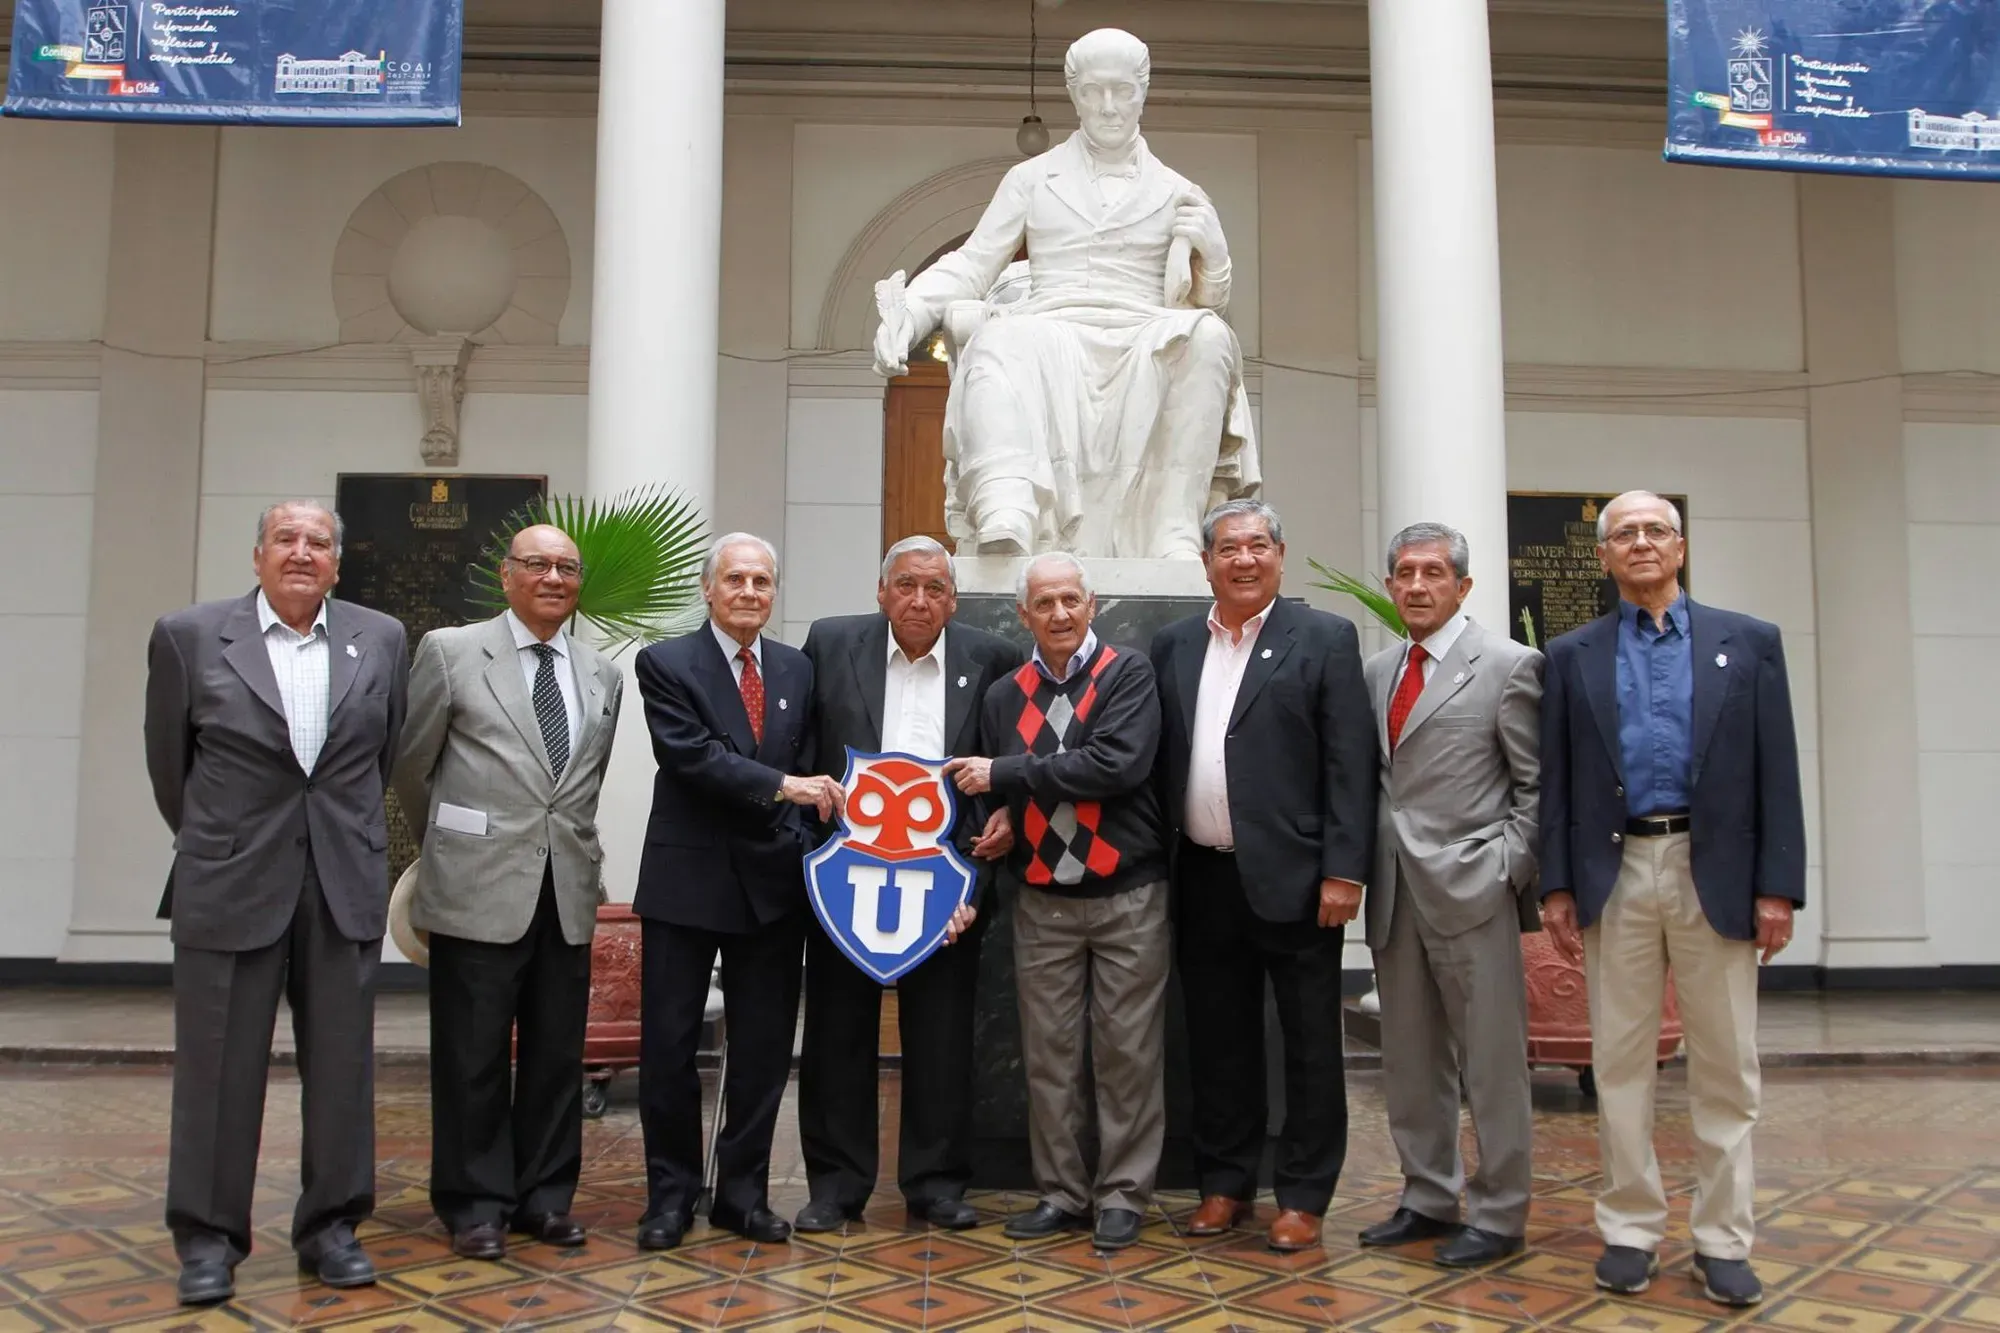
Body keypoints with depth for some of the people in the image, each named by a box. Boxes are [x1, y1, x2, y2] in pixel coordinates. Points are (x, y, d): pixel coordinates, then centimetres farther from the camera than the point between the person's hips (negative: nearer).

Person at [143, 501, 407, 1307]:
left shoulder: (381, 639, 5)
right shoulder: (188, 636, -1)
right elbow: (169, 760, 8)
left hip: (346, 884, 2)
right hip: (229, 883, -2)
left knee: (342, 1064, 7)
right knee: (219, 1066, 6)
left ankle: (330, 1227, 21)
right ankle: (208, 1238, 20)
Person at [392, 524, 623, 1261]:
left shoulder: (602, 675, 11)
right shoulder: (450, 651, -1)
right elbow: (412, 765, 6)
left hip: (568, 891, 4)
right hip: (481, 888, -4)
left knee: (558, 1055, 9)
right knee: (474, 1055, 5)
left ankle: (544, 1197, 23)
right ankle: (475, 1205, 18)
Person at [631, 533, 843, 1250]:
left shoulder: (797, 668, 10)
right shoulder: (665, 663, -4)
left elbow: (807, 766, 13)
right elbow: (692, 755, -16)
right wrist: (782, 785, -23)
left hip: (773, 881, 4)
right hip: (687, 877, -3)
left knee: (765, 1046, 9)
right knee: (669, 1044, 5)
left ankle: (743, 1190, 23)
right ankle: (671, 1191, 22)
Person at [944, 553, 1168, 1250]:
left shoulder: (1129, 674, -4)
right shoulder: (1004, 696, 8)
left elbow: (1118, 763, -20)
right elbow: (991, 796, 15)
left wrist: (1006, 773, -16)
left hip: (1128, 896, -3)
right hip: (1041, 900, 4)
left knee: (1127, 1050, 4)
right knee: (1047, 1054, 8)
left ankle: (1123, 1194, 17)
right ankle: (1061, 1192, 22)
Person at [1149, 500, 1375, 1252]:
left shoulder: (1324, 639, -2)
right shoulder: (1173, 646, 10)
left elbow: (1350, 763, -7)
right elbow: (1160, 759, 10)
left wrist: (1343, 872, -13)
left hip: (1292, 877, -4)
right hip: (1204, 879, 4)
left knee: (1309, 1045, 6)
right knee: (1218, 1041, 13)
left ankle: (1302, 1197, 18)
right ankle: (1225, 1183, 26)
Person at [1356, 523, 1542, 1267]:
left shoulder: (1508, 666, -4)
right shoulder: (1377, 672, 13)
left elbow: (1536, 788, -4)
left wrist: (1506, 869, -11)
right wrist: (1365, 866, 7)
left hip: (1471, 892, -6)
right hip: (1395, 894, 6)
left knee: (1491, 1063, 3)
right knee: (1409, 1061, 14)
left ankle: (1499, 1216, 16)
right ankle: (1429, 1199, 28)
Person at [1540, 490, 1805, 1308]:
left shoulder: (1749, 642, 6)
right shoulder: (1572, 656, 8)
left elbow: (1776, 775, 2)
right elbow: (1554, 781, 5)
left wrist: (1777, 888, -5)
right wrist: (1556, 887, -2)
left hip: (1717, 872, 0)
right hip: (1614, 873, 1)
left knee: (1725, 1064, 5)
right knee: (1620, 1060, 6)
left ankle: (1722, 1239, 17)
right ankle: (1630, 1230, 17)